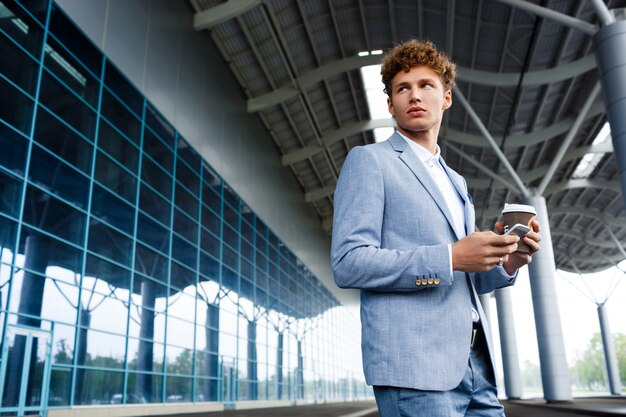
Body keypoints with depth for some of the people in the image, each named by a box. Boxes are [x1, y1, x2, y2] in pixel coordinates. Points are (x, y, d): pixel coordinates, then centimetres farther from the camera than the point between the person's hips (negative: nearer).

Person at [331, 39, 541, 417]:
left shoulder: (455, 183, 21)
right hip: (412, 364, -7)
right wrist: (451, 257, -18)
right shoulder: (368, 161, -1)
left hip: (475, 363, 7)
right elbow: (348, 263, -12)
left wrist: (505, 263, 2)